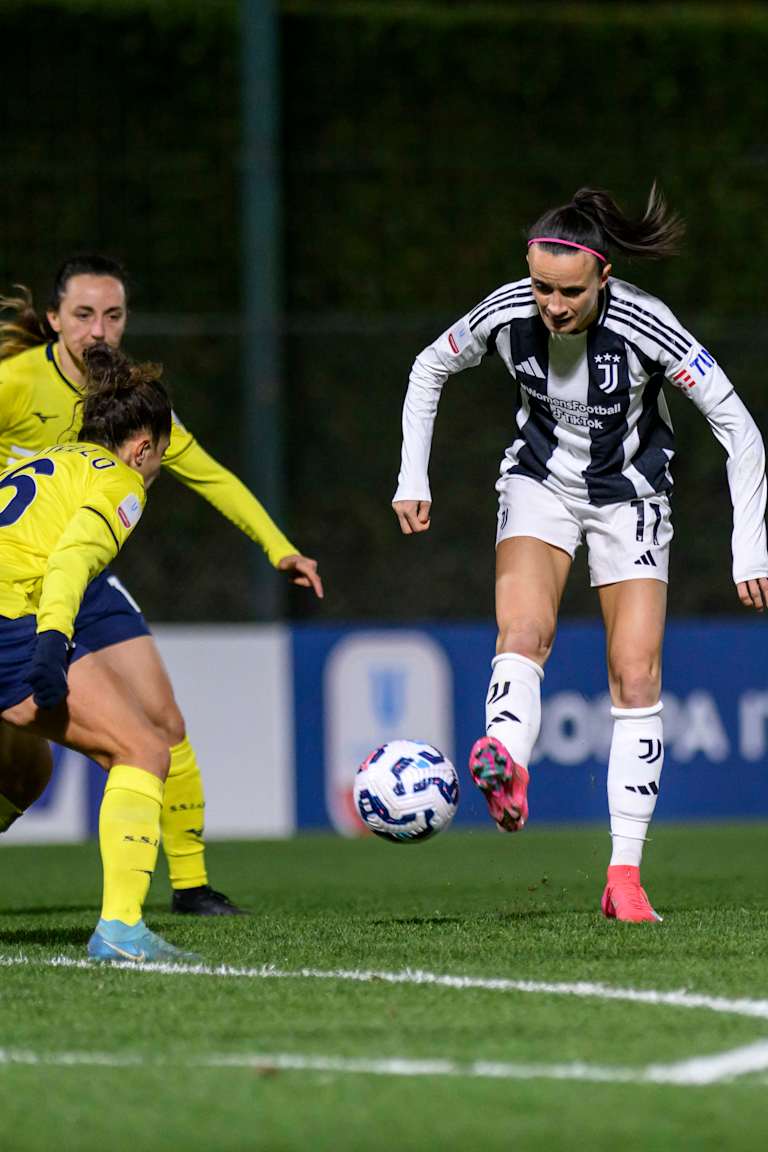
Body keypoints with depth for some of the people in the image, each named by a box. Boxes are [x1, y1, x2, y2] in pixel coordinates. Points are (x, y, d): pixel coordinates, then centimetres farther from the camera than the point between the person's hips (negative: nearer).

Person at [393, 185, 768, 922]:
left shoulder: (644, 326, -27)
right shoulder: (507, 313, -19)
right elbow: (429, 370, 2)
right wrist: (412, 478, -2)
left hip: (630, 496, -2)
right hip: (540, 486, 2)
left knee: (636, 676, -8)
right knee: (522, 632, -26)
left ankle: (625, 875, -5)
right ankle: (506, 769, -51)